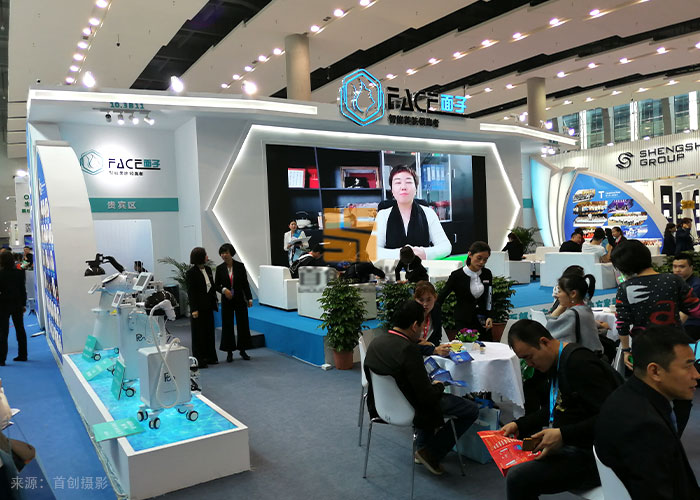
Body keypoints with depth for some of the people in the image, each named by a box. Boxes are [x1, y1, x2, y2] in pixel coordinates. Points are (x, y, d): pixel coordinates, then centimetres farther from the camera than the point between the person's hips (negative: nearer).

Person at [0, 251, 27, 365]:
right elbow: (23, 289, 3)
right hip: (17, 304, 4)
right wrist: (24, 304, 10)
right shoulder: (19, 273, -2)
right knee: (20, 329, 12)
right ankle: (22, 355, 17)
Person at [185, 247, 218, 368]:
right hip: (198, 307, -7)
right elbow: (191, 292, -13)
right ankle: (198, 359, 11)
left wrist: (214, 302, 11)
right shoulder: (191, 273, -12)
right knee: (198, 333, 2)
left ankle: (210, 357, 23)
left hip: (208, 306, 7)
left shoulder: (208, 269, 8)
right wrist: (194, 309, -16)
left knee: (209, 331, 12)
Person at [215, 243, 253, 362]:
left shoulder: (240, 266, -3)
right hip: (226, 301, 0)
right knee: (227, 325, 4)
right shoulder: (219, 268, -1)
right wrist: (223, 290, -17)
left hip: (240, 299, 0)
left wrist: (249, 298, -3)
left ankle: (243, 350, 18)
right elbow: (216, 285, 4)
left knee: (243, 324, 4)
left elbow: (245, 283, 0)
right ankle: (229, 351, 15)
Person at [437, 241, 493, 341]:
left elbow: (489, 298, 12)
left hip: (483, 322, 4)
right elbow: (442, 296, -2)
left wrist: (489, 316, 1)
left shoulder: (487, 274, 4)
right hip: (463, 323, -3)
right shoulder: (457, 275, -7)